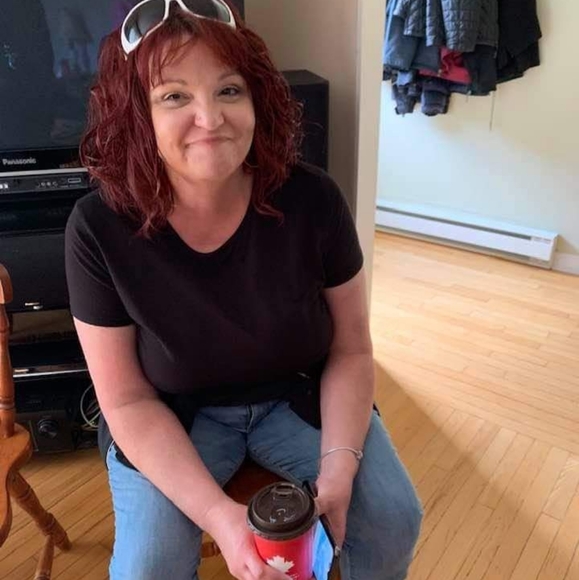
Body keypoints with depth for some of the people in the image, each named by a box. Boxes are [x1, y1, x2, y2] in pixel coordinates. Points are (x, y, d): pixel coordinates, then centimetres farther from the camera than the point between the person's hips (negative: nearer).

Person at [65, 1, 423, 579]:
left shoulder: (311, 200, -20)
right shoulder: (100, 229, -22)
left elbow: (351, 351, -9)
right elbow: (127, 401, -16)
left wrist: (339, 469, -21)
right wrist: (217, 514, -26)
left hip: (300, 396, 2)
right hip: (172, 419, 0)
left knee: (393, 519, -8)